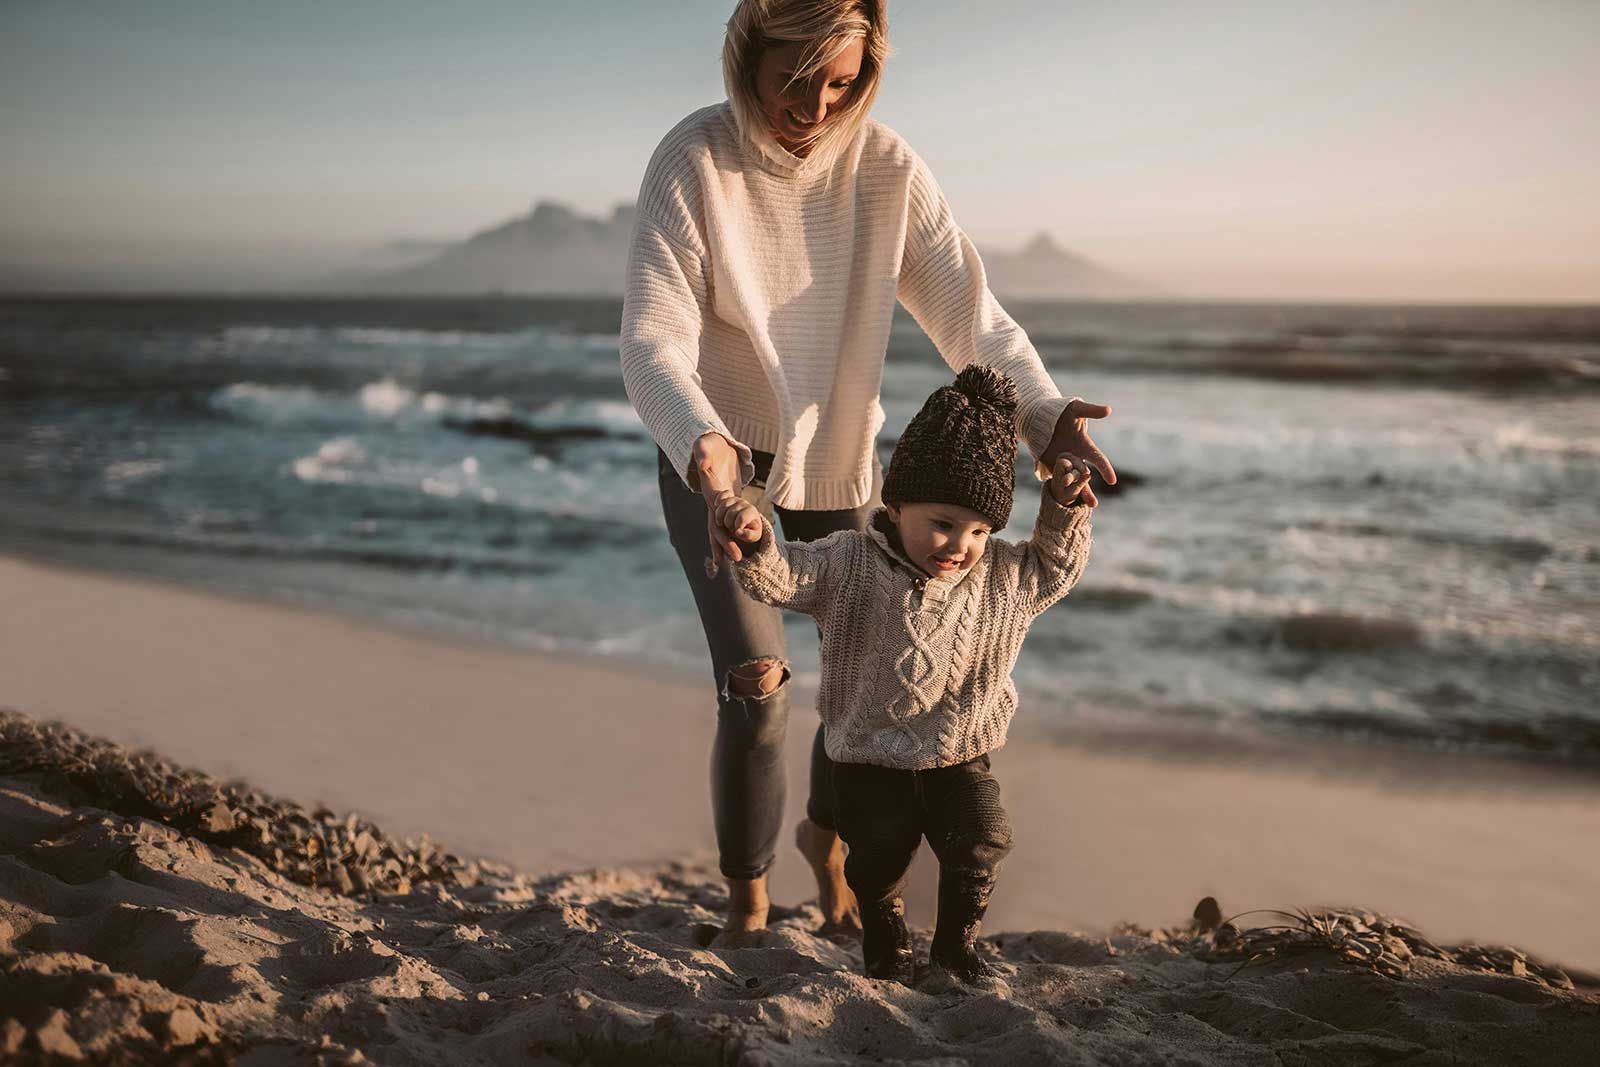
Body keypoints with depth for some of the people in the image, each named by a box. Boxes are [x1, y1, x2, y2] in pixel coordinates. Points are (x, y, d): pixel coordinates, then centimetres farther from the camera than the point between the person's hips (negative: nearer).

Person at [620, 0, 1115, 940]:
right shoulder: (693, 162, -21)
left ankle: (827, 837, 34)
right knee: (756, 694, -10)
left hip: (838, 445, 3)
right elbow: (652, 341, -29)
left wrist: (1042, 412, -37)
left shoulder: (887, 167, -14)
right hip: (715, 452, -3)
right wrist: (704, 449, -49)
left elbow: (969, 310, -18)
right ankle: (747, 898, 17)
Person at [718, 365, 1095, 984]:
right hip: (872, 760, -2)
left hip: (960, 758, 2)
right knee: (879, 854, 3)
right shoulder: (851, 565, -13)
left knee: (981, 843, -7)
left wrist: (1064, 514, -3)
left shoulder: (1002, 576, -1)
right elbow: (782, 578, -20)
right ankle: (885, 943, 33)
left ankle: (957, 942, 21)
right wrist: (757, 542, -42)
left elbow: (1054, 569, 15)